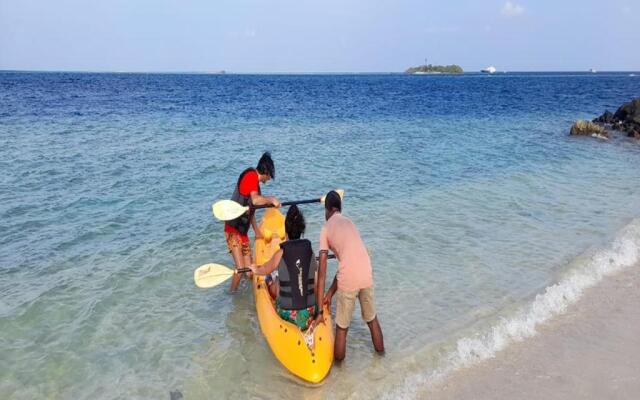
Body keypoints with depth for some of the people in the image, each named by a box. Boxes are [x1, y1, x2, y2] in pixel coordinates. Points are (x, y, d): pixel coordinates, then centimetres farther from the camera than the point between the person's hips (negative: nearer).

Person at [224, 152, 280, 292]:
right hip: (233, 229, -9)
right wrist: (271, 199, -17)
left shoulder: (255, 180, 15)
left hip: (243, 231, 9)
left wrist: (256, 230, 28)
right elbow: (255, 200, -32)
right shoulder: (251, 175, -13)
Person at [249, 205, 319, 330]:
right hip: (310, 312, 2)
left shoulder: (281, 254, -12)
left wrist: (255, 269, 32)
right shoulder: (310, 252, -5)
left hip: (287, 314, -2)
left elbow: (265, 270, 10)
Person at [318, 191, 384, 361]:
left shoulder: (326, 228, 4)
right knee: (372, 319, 27)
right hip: (367, 277, 5)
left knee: (342, 328, 13)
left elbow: (322, 272, 0)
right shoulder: (349, 222, 20)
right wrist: (331, 292, 22)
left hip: (348, 282, -5)